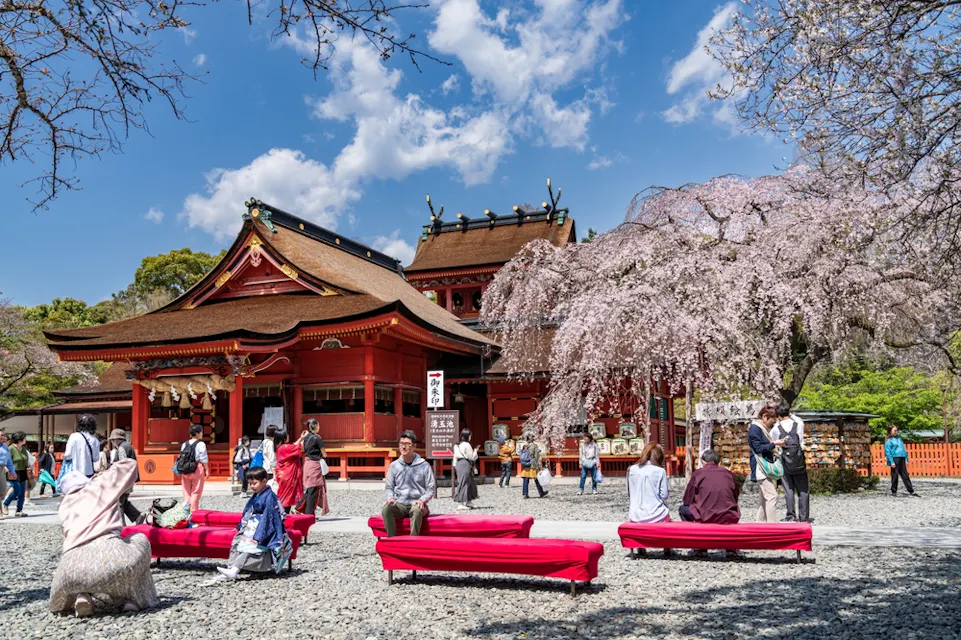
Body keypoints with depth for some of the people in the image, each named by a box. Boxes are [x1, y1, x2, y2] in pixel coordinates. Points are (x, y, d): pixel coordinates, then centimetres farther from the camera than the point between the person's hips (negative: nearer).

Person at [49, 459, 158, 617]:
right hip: (109, 554, -4)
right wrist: (104, 475, 47)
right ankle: (135, 599, 20)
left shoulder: (65, 505, 30)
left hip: (72, 566, 4)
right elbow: (130, 464, 30)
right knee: (140, 539, 30)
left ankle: (82, 596, 9)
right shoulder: (100, 486, 21)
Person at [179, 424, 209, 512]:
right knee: (196, 492, 1)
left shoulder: (184, 444, 10)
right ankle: (193, 510, 1)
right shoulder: (201, 444, -8)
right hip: (197, 469, -6)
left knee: (186, 491, 12)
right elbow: (203, 459, -10)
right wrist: (207, 470, -4)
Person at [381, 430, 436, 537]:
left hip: (417, 504, -2)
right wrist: (391, 498, -7)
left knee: (417, 510, -38)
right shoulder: (394, 466, 8)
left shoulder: (424, 465, 1)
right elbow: (389, 487, 14)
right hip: (399, 505, 2)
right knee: (386, 509, -30)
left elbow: (431, 488, 3)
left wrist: (422, 500, -14)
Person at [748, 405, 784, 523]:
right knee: (772, 496, -14)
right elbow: (758, 448, -16)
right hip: (761, 468, -10)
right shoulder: (755, 429, -12)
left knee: (765, 498, 12)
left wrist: (775, 445, 11)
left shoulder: (763, 428, 17)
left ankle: (761, 522, 17)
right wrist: (774, 444, -15)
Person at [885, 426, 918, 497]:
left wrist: (906, 459, 13)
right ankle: (894, 491, 7)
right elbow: (887, 452, -7)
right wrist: (891, 462, -14)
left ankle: (911, 491, 6)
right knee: (895, 475, -1)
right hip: (894, 459, -6)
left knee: (905, 475, 5)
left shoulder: (899, 439, 18)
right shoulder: (889, 441, -2)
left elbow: (904, 449, 21)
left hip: (902, 459, 6)